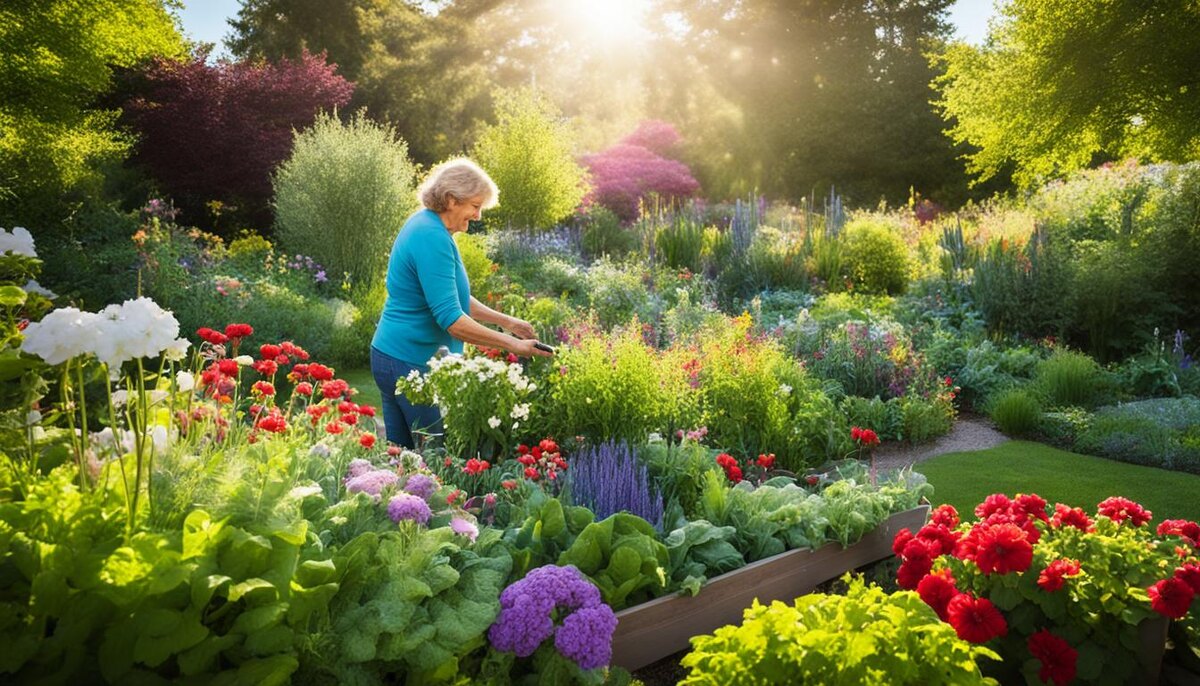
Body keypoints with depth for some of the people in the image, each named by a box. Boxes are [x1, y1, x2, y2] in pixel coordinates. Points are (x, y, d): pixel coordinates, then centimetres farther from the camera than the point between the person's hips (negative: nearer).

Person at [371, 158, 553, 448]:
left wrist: (506, 321, 13)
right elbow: (451, 320, -25)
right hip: (414, 363, -10)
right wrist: (512, 345, -21)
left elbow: (452, 296, 19)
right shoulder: (433, 239, -21)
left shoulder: (424, 225, 11)